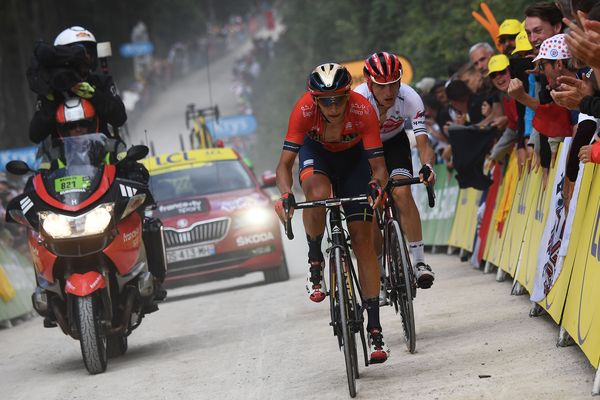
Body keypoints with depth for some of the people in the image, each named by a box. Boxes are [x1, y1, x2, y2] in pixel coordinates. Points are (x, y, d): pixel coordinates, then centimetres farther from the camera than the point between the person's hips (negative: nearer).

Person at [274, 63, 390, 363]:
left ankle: (374, 329, -7)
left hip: (353, 157, 0)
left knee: (362, 238, -9)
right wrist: (285, 195, -49)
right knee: (318, 194, -37)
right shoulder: (304, 110, -33)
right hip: (316, 152, 0)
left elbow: (378, 165, -31)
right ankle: (315, 262, -9)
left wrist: (377, 185, -52)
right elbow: (285, 163, -31)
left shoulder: (363, 110, -34)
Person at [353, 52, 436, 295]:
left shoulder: (410, 99, -32)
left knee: (402, 193, -26)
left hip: (395, 143, 0)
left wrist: (427, 167, -56)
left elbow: (423, 142, -35)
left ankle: (419, 261, -22)